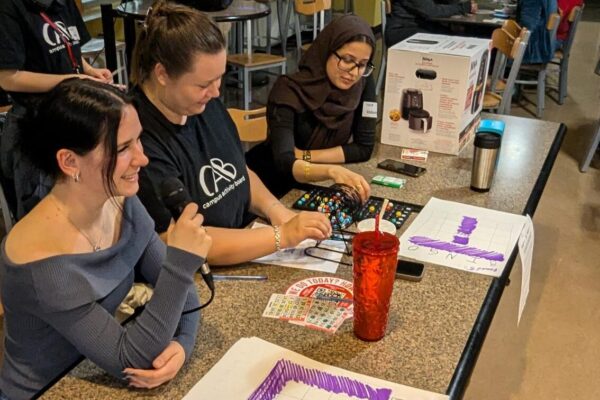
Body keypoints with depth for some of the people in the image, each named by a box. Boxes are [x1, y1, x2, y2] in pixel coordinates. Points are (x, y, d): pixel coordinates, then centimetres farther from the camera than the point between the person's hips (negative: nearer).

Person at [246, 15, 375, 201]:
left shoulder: (363, 82, -11)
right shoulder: (289, 91, -24)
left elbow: (364, 148, -10)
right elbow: (284, 163, -35)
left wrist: (303, 156, -18)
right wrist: (332, 170, -53)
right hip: (271, 187, -4)